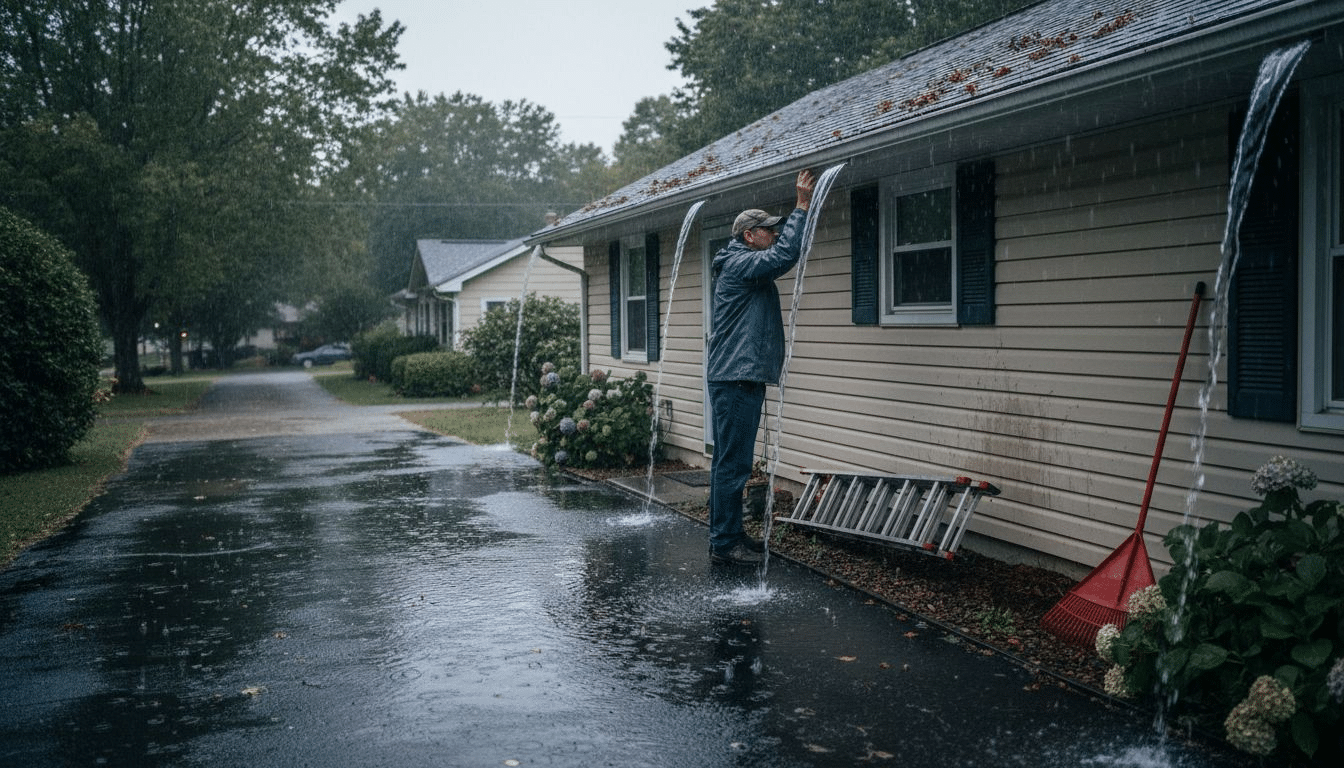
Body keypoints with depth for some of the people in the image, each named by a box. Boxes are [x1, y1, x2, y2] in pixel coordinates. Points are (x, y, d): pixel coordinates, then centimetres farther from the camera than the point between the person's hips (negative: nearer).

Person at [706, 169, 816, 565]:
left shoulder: (748, 266, 22)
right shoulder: (740, 263, -12)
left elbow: (782, 253, 32)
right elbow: (786, 255, -24)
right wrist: (801, 206, -19)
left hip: (740, 377, 12)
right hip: (736, 377, -12)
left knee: (729, 461, 15)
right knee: (733, 463, -9)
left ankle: (727, 534, 23)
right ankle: (725, 543, -5)